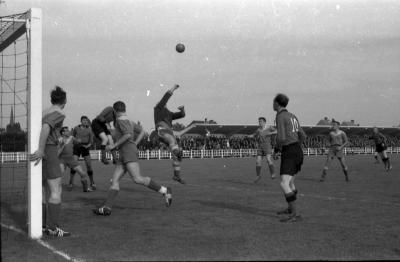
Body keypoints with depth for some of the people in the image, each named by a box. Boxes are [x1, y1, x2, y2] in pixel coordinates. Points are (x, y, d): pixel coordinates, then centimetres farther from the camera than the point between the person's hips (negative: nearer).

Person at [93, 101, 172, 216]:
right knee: (114, 180, -3)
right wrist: (134, 145, 24)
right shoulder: (129, 121, 25)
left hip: (129, 152, -10)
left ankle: (164, 191, -14)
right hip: (124, 156, 10)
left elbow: (128, 135, -19)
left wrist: (114, 145, -12)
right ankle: (106, 207, -15)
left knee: (137, 179, -21)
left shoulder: (121, 120, -5)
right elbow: (142, 132, 31)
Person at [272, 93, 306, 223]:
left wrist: (276, 148, 1)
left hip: (289, 153, -9)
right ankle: (290, 208, 39)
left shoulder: (280, 116, -12)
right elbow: (302, 136, 17)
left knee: (284, 185, -16)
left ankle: (295, 214, -22)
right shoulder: (292, 116, 15)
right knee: (289, 181, 24)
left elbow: (281, 138, -20)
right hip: (297, 151, 9)